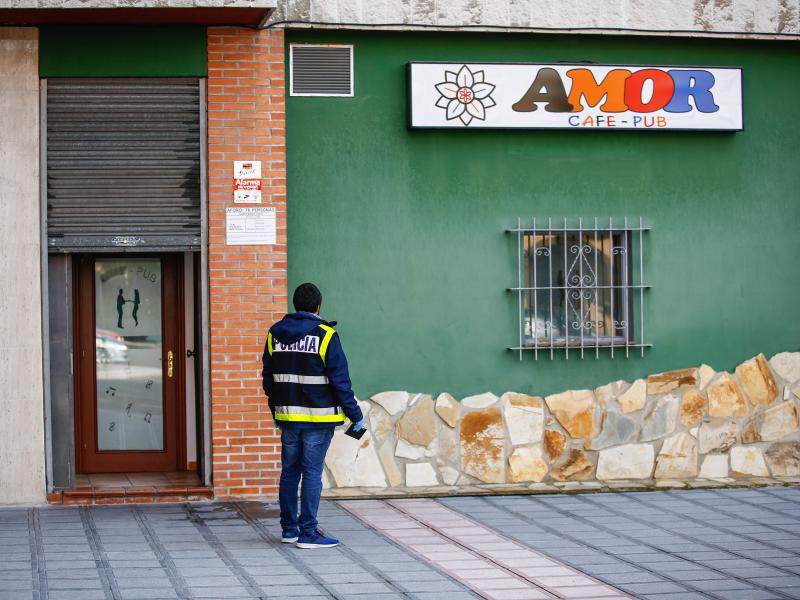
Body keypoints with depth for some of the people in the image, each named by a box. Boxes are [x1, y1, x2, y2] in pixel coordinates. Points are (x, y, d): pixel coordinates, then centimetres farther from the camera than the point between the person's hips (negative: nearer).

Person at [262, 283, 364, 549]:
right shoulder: (325, 335, -10)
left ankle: (289, 528, 19)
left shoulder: (275, 334, 7)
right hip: (318, 417, -5)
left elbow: (269, 379, 13)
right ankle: (308, 533, -3)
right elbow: (340, 380, -10)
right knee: (312, 473, -3)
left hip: (287, 416, 5)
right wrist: (355, 415, -2)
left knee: (289, 471, 13)